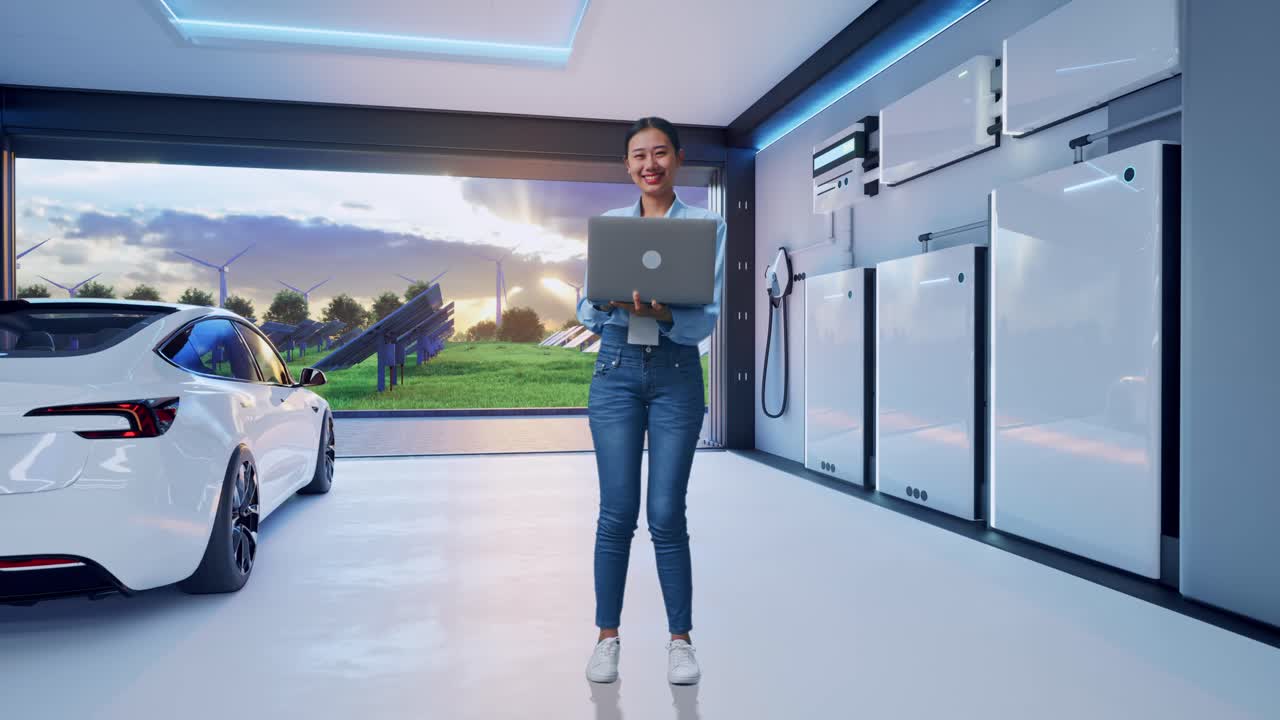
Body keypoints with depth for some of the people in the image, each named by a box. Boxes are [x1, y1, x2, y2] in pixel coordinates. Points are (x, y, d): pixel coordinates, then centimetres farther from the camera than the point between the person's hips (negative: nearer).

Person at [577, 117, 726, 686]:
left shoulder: (707, 225, 1)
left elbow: (709, 318, -6)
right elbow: (585, 310, 6)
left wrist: (663, 313, -26)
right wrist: (605, 301, -17)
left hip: (676, 374, -1)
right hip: (616, 370, 2)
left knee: (667, 515, 0)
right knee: (616, 512, 3)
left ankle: (681, 639, 18)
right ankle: (607, 636, 19)